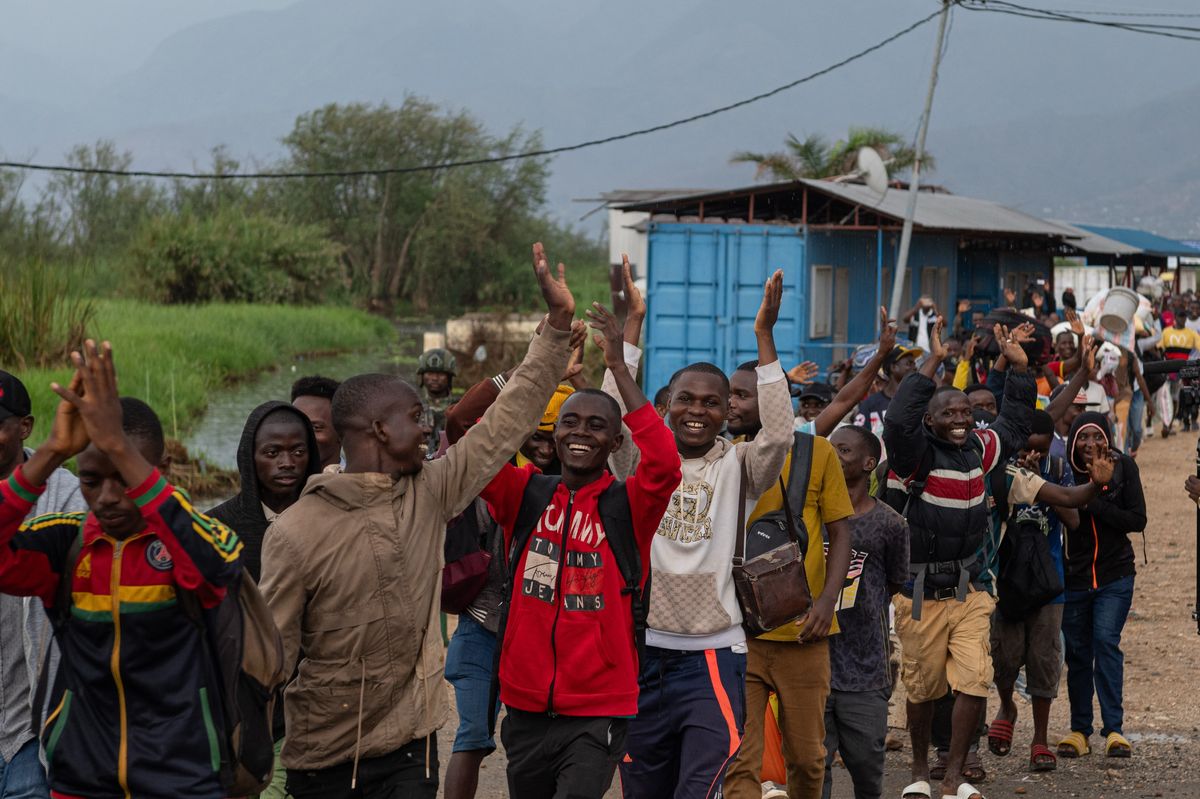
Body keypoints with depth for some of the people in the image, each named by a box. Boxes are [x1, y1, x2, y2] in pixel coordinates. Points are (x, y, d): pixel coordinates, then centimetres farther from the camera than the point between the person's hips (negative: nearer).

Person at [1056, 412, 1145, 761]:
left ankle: (1114, 729, -11)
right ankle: (1079, 730, 18)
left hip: (1115, 576, -1)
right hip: (1074, 577, 1)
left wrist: (1093, 503, -19)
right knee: (1077, 652, 7)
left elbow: (1138, 520, -9)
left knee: (1106, 642, -14)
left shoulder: (1123, 467, -4)